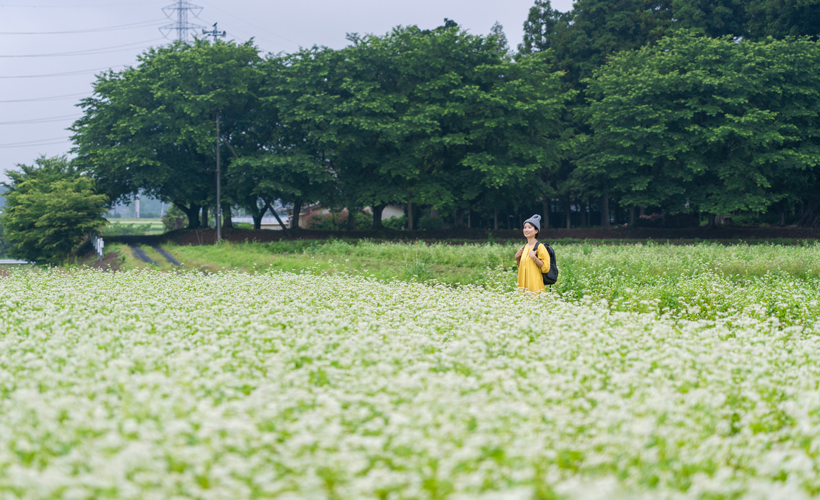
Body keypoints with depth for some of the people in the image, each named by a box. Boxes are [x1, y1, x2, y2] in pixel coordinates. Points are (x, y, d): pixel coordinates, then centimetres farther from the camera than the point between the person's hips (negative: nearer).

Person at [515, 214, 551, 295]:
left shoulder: (540, 247, -6)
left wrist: (534, 257, -19)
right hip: (524, 284, 6)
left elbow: (546, 268, -11)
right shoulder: (524, 248, 13)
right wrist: (517, 259, 7)